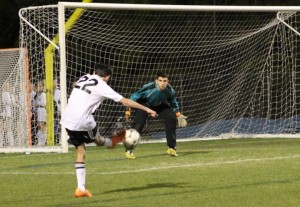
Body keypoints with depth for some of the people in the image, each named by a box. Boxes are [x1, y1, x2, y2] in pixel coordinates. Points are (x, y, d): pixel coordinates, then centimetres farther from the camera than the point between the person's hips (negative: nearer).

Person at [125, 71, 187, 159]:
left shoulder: (170, 90, -25)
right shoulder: (148, 88, -39)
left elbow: (173, 103, -2)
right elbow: (134, 96, -25)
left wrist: (178, 115, -3)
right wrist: (128, 111, -25)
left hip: (160, 105, 4)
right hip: (145, 103, -4)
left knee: (171, 119, -8)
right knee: (138, 124, -21)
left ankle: (171, 148, 7)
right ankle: (129, 150, -13)